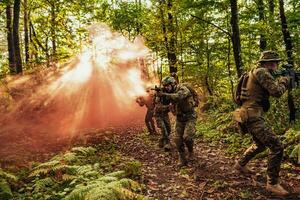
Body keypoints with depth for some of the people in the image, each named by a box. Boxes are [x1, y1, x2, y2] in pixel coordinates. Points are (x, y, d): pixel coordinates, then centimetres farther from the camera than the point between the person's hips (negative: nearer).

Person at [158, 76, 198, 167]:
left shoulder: (183, 89, -18)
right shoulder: (171, 93, 6)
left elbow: (178, 97, -38)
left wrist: (165, 94, -38)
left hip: (189, 118, -7)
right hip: (179, 119, 7)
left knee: (187, 137, -20)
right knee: (178, 139, 1)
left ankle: (191, 152, 11)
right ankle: (182, 159, 15)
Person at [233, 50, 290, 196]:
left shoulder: (255, 73, 19)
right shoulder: (261, 72, -12)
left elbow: (269, 91, 24)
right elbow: (276, 91, -19)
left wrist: (278, 82, 10)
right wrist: (283, 82, 1)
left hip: (250, 116, 11)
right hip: (252, 117, -11)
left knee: (260, 145, 27)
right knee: (276, 147, -11)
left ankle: (240, 164, 39)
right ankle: (272, 184, -2)